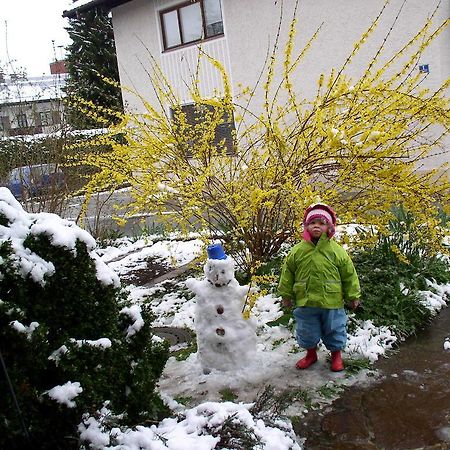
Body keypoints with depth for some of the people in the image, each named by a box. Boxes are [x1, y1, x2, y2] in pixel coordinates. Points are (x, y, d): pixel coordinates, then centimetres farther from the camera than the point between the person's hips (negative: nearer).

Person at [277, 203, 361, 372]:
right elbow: (287, 274, 4)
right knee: (307, 331, 17)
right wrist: (286, 295, 7)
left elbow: (349, 275, -1)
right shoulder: (297, 251, -5)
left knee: (334, 330, 15)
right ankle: (311, 353, 41)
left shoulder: (336, 251, -8)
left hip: (332, 302, -1)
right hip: (305, 302, 1)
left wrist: (353, 296, 3)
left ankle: (336, 354, 39)